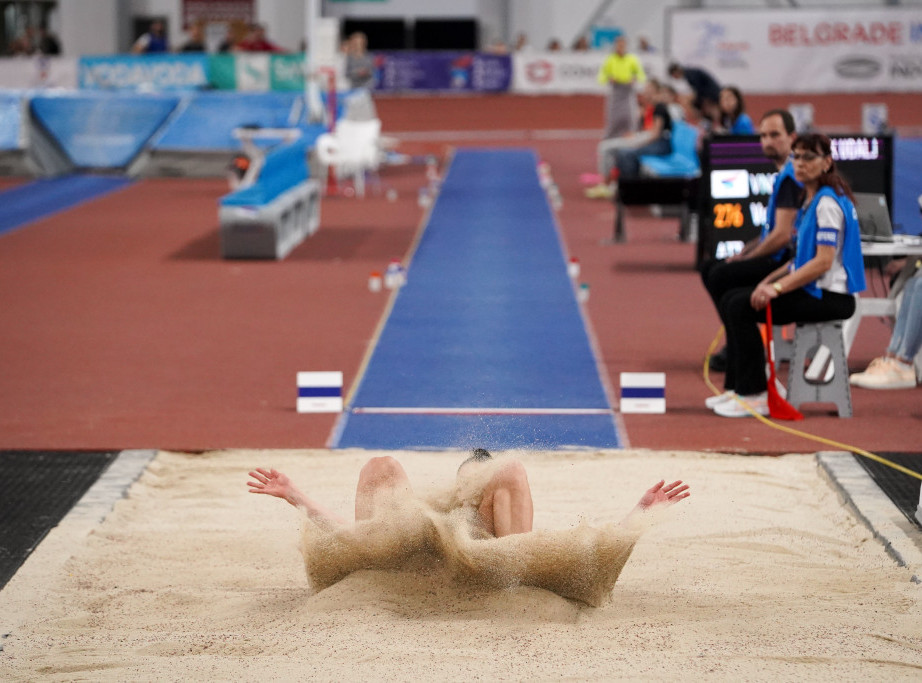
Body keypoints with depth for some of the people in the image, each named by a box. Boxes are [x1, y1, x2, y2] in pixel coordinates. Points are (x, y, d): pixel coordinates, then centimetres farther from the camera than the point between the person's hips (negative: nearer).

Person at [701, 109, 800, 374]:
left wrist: (745, 259, -11)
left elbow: (782, 235, -22)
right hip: (779, 256, 11)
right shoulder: (783, 173, 17)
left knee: (722, 276, -22)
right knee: (710, 269, 12)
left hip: (787, 261, -11)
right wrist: (743, 252, 11)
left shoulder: (790, 176, -17)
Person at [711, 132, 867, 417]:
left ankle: (755, 396, -13)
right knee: (730, 300, 7)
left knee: (741, 307, -18)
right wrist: (770, 280, 9)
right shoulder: (810, 200, 16)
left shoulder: (827, 203, -15)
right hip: (812, 290, 10)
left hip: (831, 297, -10)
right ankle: (738, 387, 11)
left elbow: (823, 262, -22)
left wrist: (778, 288, -22)